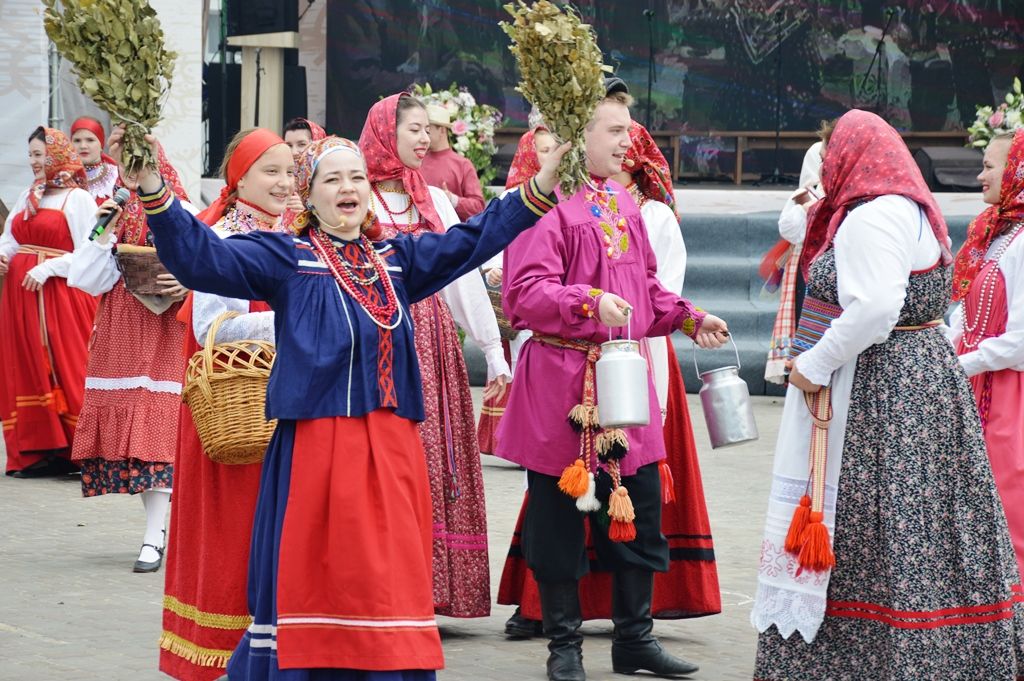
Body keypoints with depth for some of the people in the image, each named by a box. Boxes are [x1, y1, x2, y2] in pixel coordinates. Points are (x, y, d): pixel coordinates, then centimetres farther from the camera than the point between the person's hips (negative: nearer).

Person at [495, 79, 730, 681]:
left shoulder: (624, 204, 13)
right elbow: (525, 293, -18)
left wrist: (688, 318, 9)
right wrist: (590, 303, -29)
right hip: (562, 382, -7)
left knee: (639, 510, 9)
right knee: (560, 513, 1)